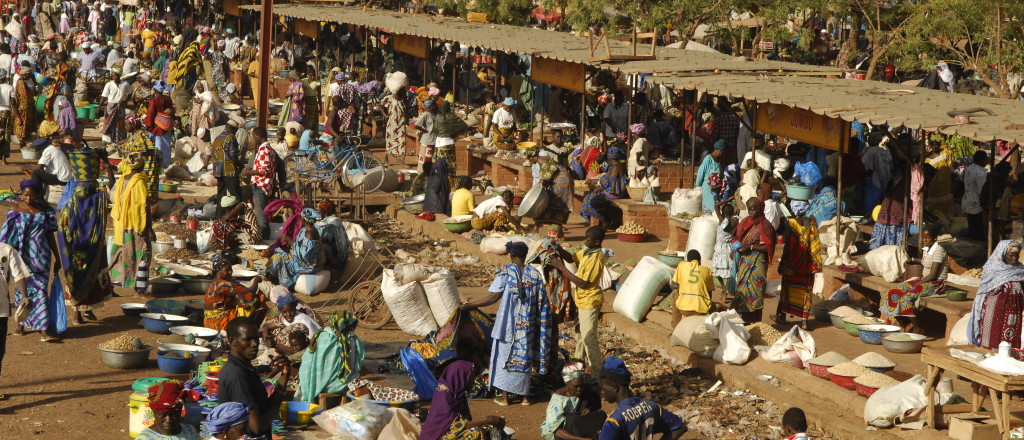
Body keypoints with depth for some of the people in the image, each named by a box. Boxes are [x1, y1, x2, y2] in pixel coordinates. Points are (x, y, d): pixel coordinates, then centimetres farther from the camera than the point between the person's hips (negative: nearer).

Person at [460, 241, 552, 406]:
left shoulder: (505, 273, -11)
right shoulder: (535, 274, 0)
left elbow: (494, 297, -15)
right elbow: (543, 303, 2)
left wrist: (470, 306, -8)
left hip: (508, 323, -3)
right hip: (528, 325, 3)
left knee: (505, 357, 8)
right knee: (524, 357, 13)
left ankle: (505, 397, 10)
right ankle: (525, 395, 18)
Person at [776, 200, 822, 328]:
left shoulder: (790, 223, -12)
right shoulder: (812, 223, -5)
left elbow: (787, 245, -12)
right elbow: (814, 245, -4)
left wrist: (782, 263, -5)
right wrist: (816, 263, 4)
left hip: (791, 261, -2)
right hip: (806, 264, 2)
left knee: (788, 287, 12)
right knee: (806, 289, 7)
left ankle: (782, 315, 21)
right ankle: (805, 320, 4)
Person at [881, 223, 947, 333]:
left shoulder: (938, 251, -16)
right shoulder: (927, 249, 10)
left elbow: (933, 275, -19)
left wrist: (917, 284, -16)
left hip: (935, 283, -9)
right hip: (925, 281, 9)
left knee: (906, 296, -27)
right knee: (895, 292, -6)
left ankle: (916, 328, -16)